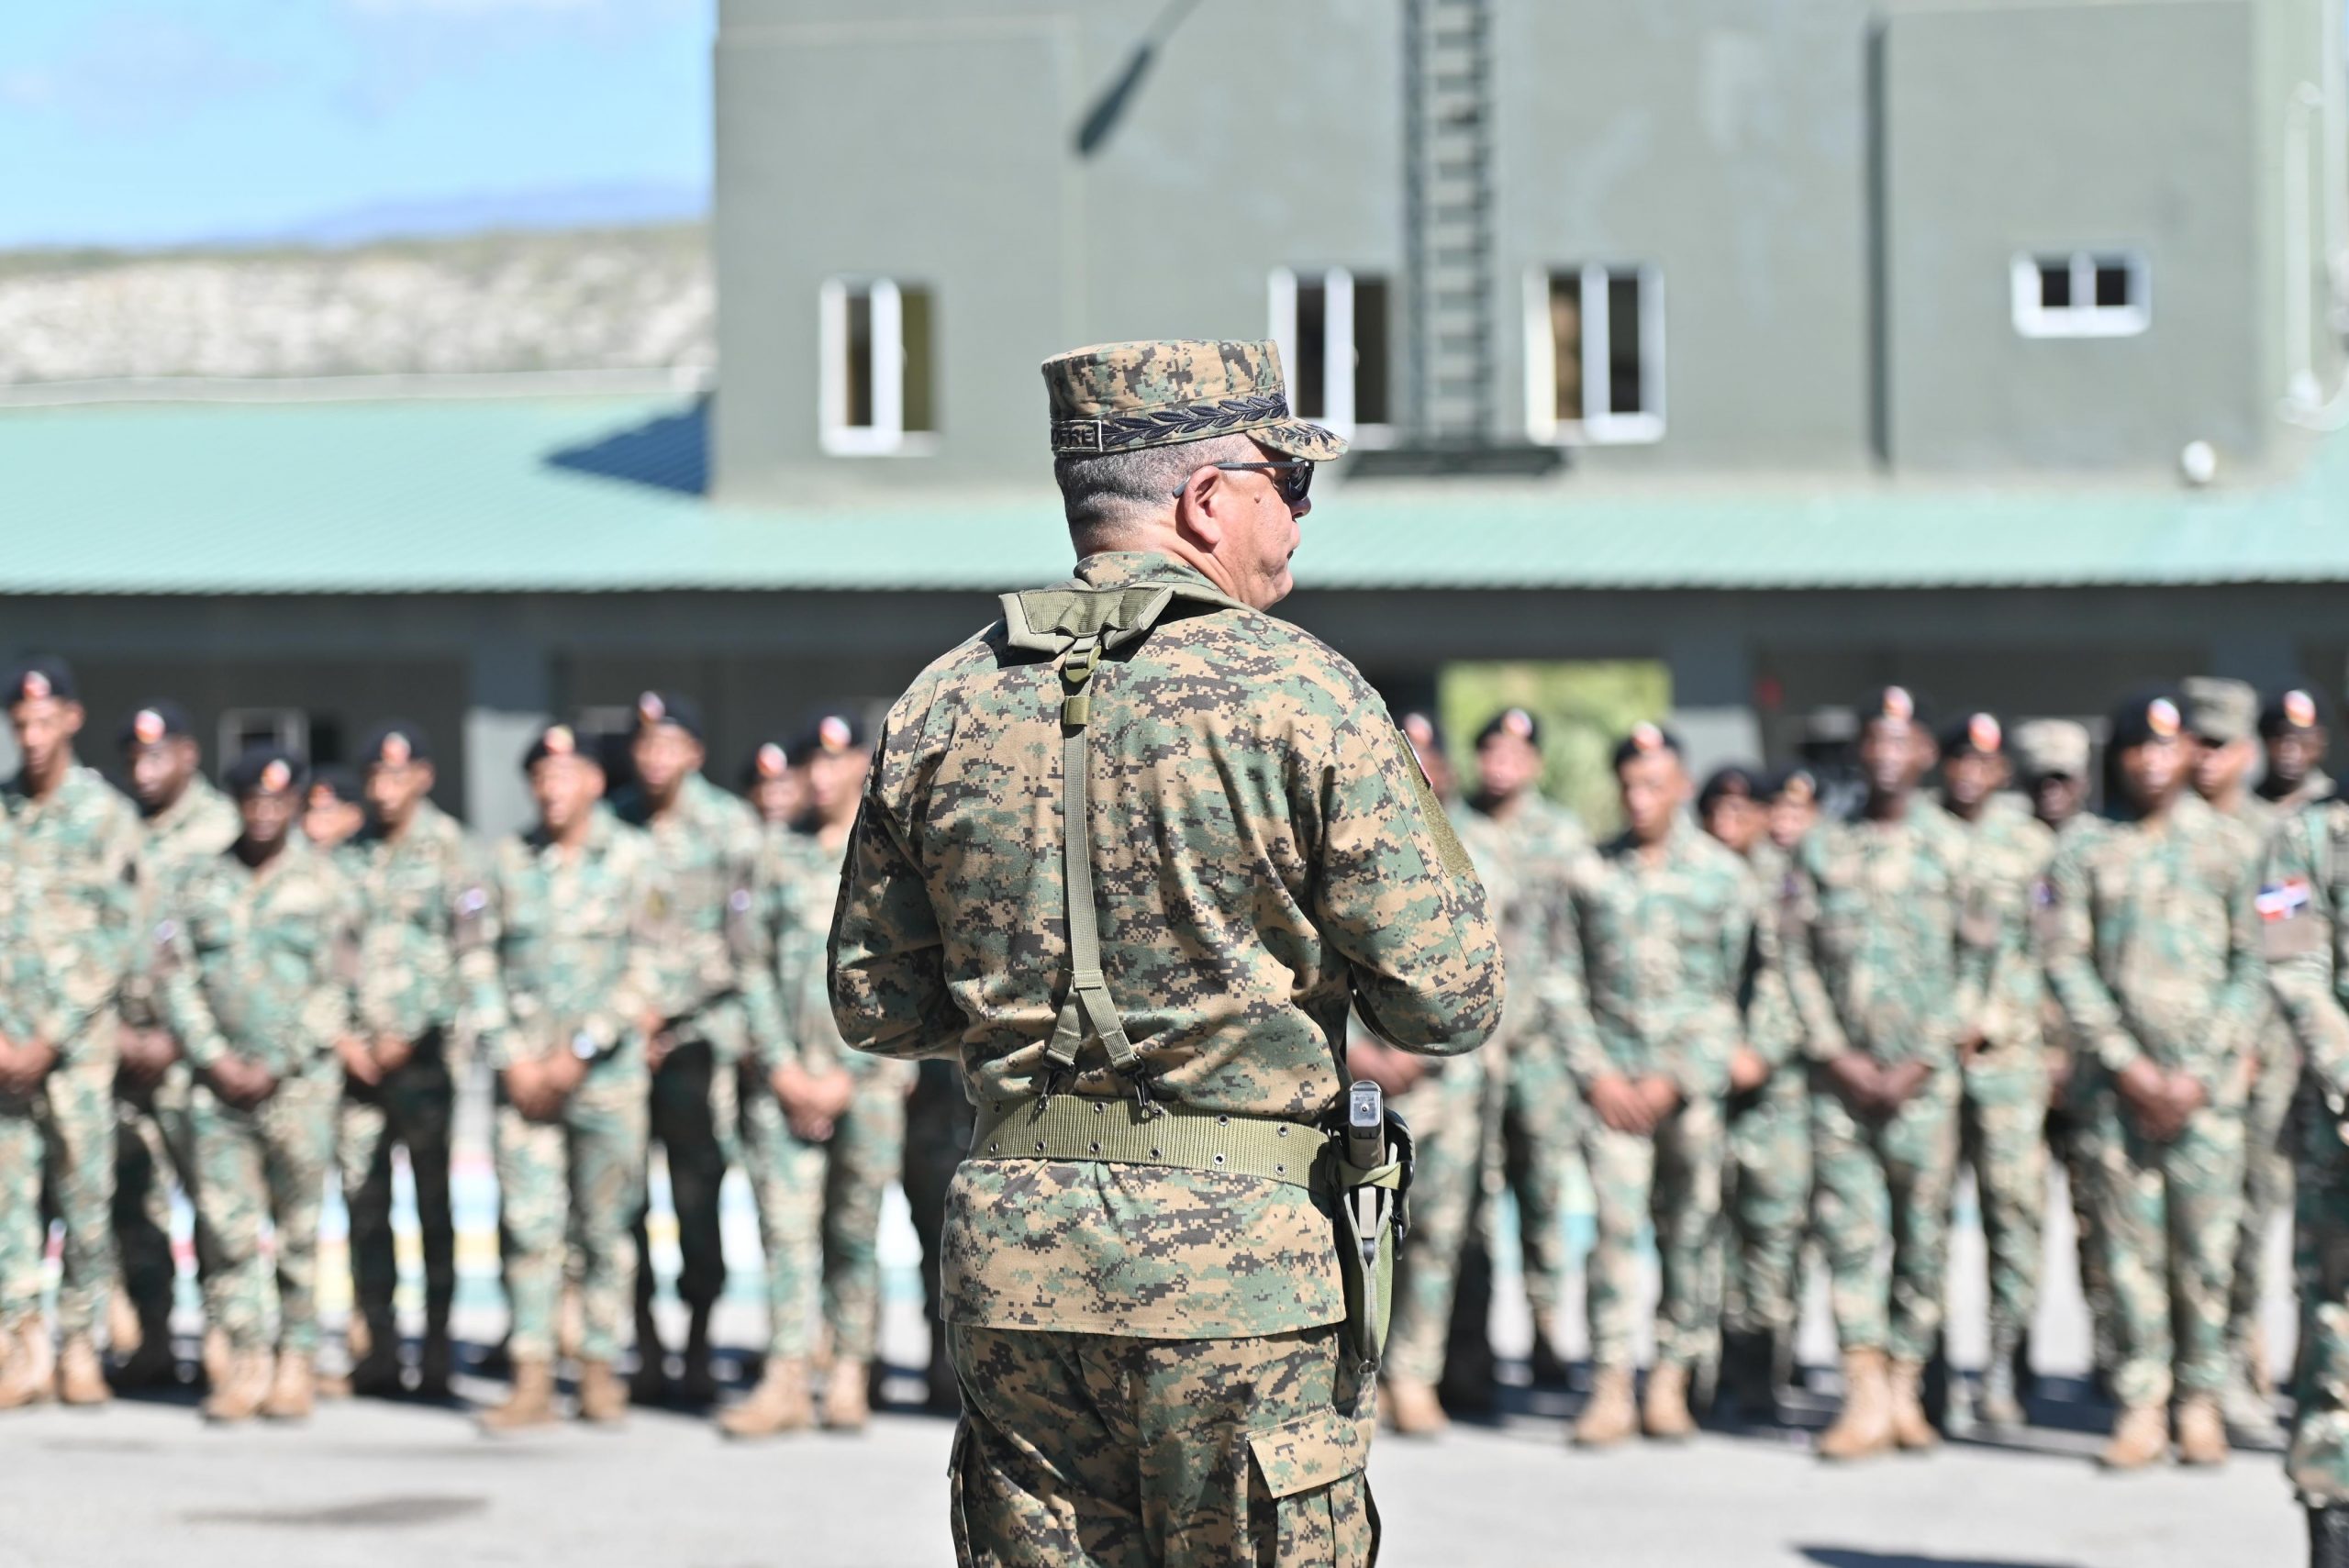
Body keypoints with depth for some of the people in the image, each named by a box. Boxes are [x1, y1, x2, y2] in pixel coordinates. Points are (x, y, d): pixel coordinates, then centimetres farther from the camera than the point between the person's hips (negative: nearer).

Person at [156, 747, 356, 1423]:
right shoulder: (203, 883, 10)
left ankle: (298, 1362, 6)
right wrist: (215, 1059, -5)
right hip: (219, 1081, 2)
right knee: (226, 1225, -2)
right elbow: (176, 977, 7)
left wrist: (275, 1068, -8)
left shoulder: (323, 884, 3)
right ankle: (246, 1358, 5)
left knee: (299, 1227, 0)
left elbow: (333, 988, -2)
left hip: (298, 1081, -2)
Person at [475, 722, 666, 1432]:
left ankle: (601, 1372, 10)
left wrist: (580, 1053, -10)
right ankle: (532, 1380, -4)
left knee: (605, 1227, 2)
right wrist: (512, 1058, -3)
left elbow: (645, 969, -4)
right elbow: (486, 964, 7)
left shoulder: (634, 859, 1)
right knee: (527, 1223, -4)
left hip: (606, 1070, -2)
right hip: (525, 1068, 2)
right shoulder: (509, 860, 8)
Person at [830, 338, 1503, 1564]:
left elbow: (875, 1007, 13)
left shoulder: (943, 708, 7)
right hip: (1243, 1262, -4)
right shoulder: (1301, 696, -8)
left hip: (1012, 1252, 5)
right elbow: (1450, 1003, -7)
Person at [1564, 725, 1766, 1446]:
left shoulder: (1724, 875, 5)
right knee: (1615, 1228, -9)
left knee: (1690, 1231, 2)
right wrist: (1595, 1072, -2)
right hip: (1613, 1083, 0)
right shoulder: (1590, 874, 9)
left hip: (1694, 1083, 0)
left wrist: (1676, 1080, -5)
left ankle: (1670, 1383, 10)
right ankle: (1610, 1389, -9)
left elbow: (1733, 988, 3)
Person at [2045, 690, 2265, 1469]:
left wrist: (2201, 1074, -6)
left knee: (2206, 1243, -3)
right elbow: (2067, 963, 2)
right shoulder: (2086, 853, 6)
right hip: (2121, 1077, 0)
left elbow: (2251, 966, 3)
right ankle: (2143, 1406, 4)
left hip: (2207, 1080, 0)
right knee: (2132, 1240, -2)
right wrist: (2127, 1063, -7)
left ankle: (2202, 1403, 7)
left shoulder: (2224, 845, 5)